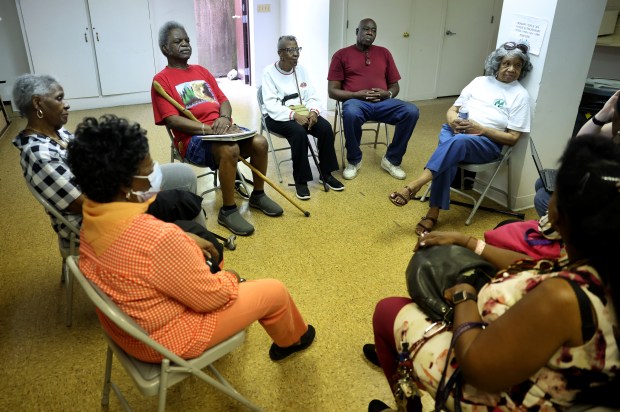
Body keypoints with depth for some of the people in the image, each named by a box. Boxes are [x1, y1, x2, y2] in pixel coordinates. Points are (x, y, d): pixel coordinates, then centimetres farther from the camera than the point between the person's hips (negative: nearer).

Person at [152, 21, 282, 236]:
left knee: (259, 142, -18)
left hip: (223, 129, 6)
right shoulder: (161, 80, 0)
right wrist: (210, 129, -21)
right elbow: (173, 120, -11)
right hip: (193, 138, -6)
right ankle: (228, 211, -21)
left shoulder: (202, 71, 20)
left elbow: (224, 100, 14)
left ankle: (258, 195, 4)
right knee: (230, 149, -35)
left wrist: (224, 118, -11)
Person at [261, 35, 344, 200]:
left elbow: (312, 97, 4)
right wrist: (293, 115, -30)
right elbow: (270, 104, -17)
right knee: (299, 132, -35)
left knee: (325, 127, -21)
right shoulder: (269, 72, -7)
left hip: (301, 112, 5)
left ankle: (326, 173, -5)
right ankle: (300, 180, -21)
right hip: (277, 116, -5)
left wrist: (313, 111, -19)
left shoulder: (301, 70, 9)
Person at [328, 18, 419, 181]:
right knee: (351, 113, -40)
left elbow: (395, 85, 19)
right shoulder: (341, 55, 7)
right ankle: (354, 160, -14)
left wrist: (388, 94, -6)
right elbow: (332, 91, 2)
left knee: (412, 111, -24)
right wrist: (356, 95, -14)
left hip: (383, 102, 3)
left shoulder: (384, 53, 18)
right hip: (356, 101, -3)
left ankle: (391, 160, -7)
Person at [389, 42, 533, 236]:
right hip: (456, 130, 3)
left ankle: (416, 184, -43)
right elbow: (451, 110, 16)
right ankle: (434, 212, -35)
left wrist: (480, 129, -14)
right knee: (449, 156, -34)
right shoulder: (480, 81, 15)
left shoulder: (520, 95, 3)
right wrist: (453, 120, -9)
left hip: (487, 142, -3)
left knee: (458, 142, -38)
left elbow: (512, 138, -2)